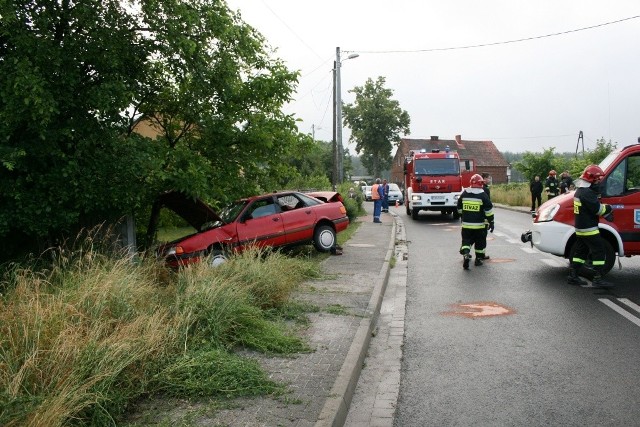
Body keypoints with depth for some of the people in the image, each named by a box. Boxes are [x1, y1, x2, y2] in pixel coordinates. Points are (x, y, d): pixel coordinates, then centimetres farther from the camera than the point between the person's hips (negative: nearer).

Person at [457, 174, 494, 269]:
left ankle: (465, 254, -16)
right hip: (479, 225, -2)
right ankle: (478, 259, 20)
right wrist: (491, 223, -1)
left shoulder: (464, 194, 3)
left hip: (466, 224, 2)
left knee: (466, 240, 8)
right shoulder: (483, 195, -8)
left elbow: (459, 208, 14)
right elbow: (489, 210, -8)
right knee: (480, 242, 14)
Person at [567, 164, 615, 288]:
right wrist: (609, 208, -3)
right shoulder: (587, 192, -19)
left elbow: (595, 207, 16)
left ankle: (572, 276, 16)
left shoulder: (580, 190, 14)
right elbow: (597, 209, -22)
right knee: (599, 251, -5)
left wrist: (606, 212, 4)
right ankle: (598, 279, -4)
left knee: (581, 251, 14)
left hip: (580, 228, 10)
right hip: (589, 229, -10)